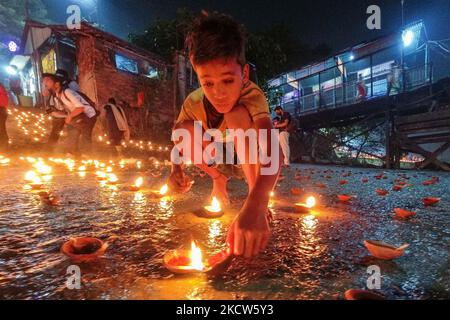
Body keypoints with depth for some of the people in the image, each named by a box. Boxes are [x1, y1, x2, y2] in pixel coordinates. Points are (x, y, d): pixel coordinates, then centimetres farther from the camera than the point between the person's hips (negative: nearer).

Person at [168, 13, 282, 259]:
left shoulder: (252, 95, -38)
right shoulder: (194, 102, -27)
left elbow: (273, 150, -55)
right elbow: (179, 138, -12)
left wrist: (254, 206, -70)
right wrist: (176, 170, -34)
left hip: (250, 151, -4)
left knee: (237, 114, -36)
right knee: (183, 128, -23)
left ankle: (258, 203, -26)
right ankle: (218, 179, 5)